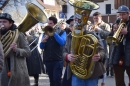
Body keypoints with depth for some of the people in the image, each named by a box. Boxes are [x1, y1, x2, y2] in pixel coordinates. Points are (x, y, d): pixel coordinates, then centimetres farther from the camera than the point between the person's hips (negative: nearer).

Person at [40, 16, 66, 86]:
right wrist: (43, 42, -16)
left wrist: (54, 32, -17)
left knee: (57, 79, -10)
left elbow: (62, 42, -17)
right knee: (51, 80, 10)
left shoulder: (61, 32, 2)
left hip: (58, 60, -4)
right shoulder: (45, 33, 11)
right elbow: (41, 47, 6)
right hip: (48, 60, 4)